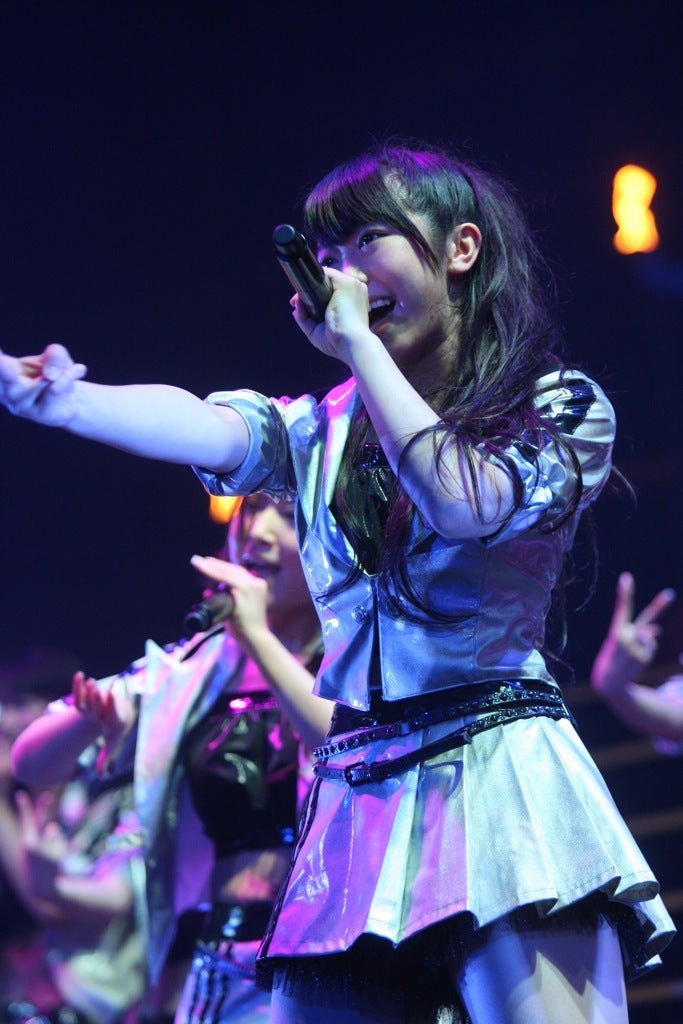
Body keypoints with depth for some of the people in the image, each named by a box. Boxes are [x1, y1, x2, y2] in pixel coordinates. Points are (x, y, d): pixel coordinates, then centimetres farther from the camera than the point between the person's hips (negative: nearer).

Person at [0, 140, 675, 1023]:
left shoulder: (563, 409, 6)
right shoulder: (327, 428, 15)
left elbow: (466, 503, -14)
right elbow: (202, 427, -5)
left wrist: (357, 344, -6)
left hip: (501, 790, -3)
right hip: (357, 802, 4)